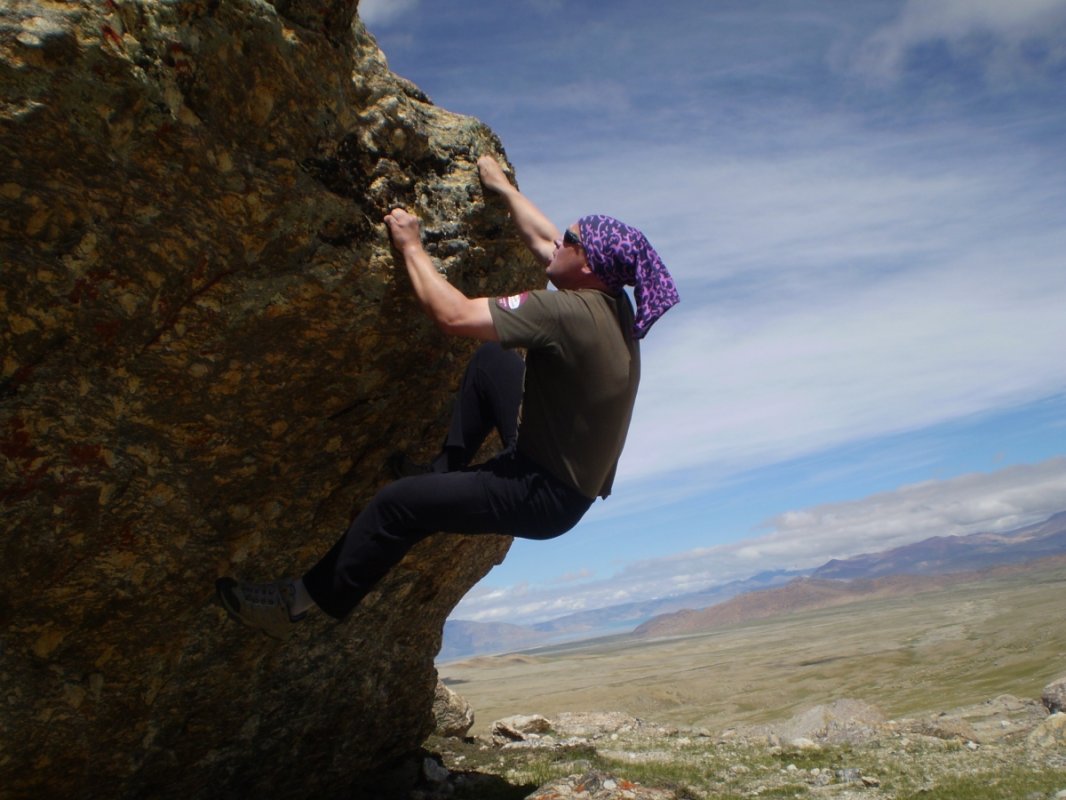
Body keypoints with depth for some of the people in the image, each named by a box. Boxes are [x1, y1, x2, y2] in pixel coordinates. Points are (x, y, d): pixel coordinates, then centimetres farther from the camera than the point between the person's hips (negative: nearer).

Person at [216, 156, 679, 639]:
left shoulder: (567, 311, -28)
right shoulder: (611, 300, -1)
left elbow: (452, 314, -26)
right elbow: (542, 240, 16)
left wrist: (411, 247, -13)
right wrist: (502, 186, 25)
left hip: (548, 498, -9)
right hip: (574, 471, 9)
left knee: (398, 503, -6)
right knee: (490, 360, 19)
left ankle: (299, 605, 11)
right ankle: (445, 469, 26)